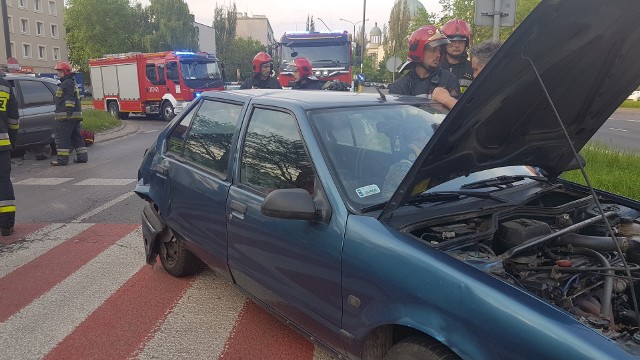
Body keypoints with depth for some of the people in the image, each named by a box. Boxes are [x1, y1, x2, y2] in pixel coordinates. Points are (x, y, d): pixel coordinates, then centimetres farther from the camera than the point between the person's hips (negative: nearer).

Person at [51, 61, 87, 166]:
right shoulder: (71, 83, 24)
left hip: (66, 116, -11)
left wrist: (69, 111, -27)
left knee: (62, 138, -7)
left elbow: (69, 99, -21)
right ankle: (82, 156, 14)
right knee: (76, 137, 13)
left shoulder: (67, 83, -10)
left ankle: (62, 159, -6)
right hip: (76, 115, 11)